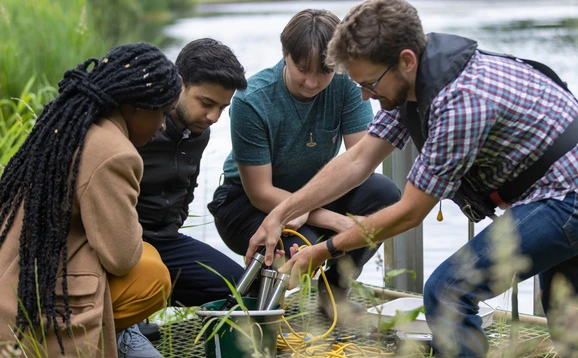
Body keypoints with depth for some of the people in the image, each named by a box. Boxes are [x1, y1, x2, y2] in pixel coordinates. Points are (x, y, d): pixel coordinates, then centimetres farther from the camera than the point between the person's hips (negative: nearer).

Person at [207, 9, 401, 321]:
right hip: (250, 202, -4)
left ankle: (335, 291, 0)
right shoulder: (251, 102, -25)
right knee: (301, 248, -34)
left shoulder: (344, 84, -17)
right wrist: (332, 220, -30)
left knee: (384, 194, -22)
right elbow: (261, 192, -23)